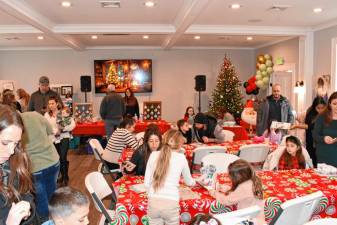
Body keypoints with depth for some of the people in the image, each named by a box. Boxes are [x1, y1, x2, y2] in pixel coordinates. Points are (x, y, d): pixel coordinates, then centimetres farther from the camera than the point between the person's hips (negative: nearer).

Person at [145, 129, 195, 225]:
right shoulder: (181, 158, 1)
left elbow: (146, 183, 5)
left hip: (153, 202, 2)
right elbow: (189, 182, 17)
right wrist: (195, 181, 40)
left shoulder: (153, 155, 4)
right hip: (170, 203, -2)